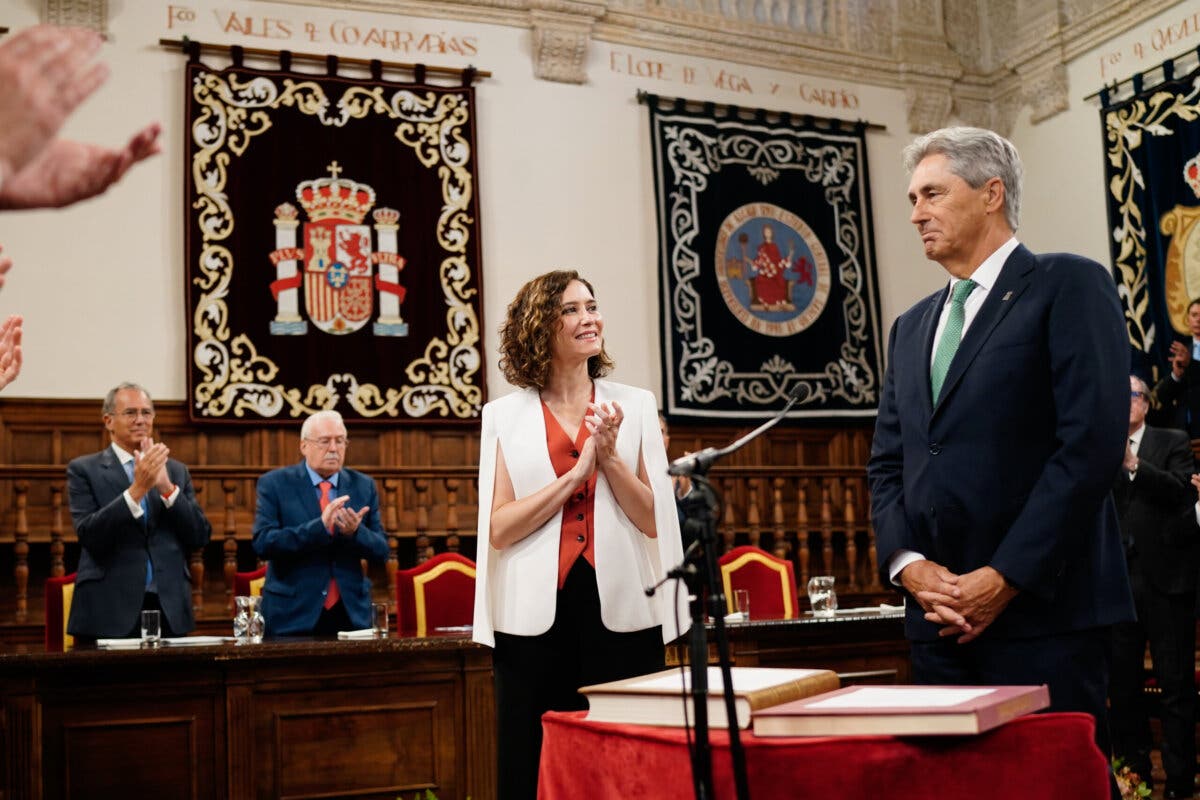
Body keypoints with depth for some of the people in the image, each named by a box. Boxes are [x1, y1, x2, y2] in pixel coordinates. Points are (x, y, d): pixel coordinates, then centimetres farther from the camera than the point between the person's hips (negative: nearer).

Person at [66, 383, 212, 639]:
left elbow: (200, 537, 3)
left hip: (169, 610, 3)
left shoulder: (176, 471, 12)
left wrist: (167, 487, -11)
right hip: (109, 614, -3)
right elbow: (89, 536, -11)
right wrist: (137, 489, -22)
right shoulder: (83, 470, 2)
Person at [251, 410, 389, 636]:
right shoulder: (274, 484, -2)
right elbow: (262, 543, -14)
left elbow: (381, 552, 4)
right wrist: (320, 527, -25)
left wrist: (355, 532, -17)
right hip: (292, 615, -3)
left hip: (351, 613, 3)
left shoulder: (363, 486, 6)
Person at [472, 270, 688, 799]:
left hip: (623, 615, 1)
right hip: (536, 618, -1)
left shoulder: (635, 406, 7)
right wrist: (575, 474, -11)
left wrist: (609, 456, -9)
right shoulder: (505, 416, 3)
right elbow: (499, 530, -5)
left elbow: (653, 521, 3)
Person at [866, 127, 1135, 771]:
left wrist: (1004, 578, -15)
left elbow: (1092, 442, -12)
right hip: (941, 619, 6)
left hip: (1044, 614, -6)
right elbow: (886, 464, 16)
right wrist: (910, 566, -2)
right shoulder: (912, 326, 19)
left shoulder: (1068, 286, -1)